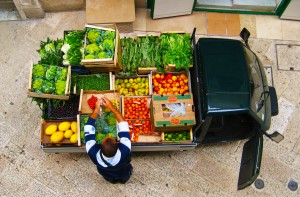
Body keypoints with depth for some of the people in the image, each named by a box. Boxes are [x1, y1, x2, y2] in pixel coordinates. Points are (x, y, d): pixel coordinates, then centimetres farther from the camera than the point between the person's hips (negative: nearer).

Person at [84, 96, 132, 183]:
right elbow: (123, 126, -39)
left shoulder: (94, 154, -45)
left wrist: (96, 110, -30)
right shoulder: (124, 152, -48)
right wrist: (111, 107, -37)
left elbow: (89, 130, -33)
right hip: (124, 176, -1)